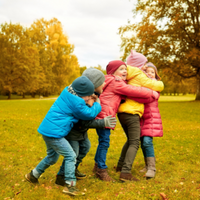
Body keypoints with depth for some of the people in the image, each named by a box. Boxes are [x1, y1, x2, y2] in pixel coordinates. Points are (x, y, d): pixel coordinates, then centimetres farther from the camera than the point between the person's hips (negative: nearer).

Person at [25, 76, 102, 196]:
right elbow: (90, 114, -8)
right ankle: (70, 185, 0)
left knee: (52, 157, 26)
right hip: (53, 132, -10)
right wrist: (98, 105, 8)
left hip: (48, 131, 10)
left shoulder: (68, 94, 8)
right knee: (70, 156, -4)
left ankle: (33, 175, 40)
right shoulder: (75, 102, -19)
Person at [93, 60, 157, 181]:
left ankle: (98, 165, 30)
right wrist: (151, 93, -3)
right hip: (104, 114, -11)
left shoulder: (115, 82, 25)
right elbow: (133, 91, -11)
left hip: (103, 115, 11)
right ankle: (101, 170, 0)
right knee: (104, 142, -7)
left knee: (103, 141, 18)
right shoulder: (115, 82, -8)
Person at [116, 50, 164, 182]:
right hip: (131, 113, -9)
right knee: (134, 143, -9)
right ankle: (126, 172, -16)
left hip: (122, 112, 9)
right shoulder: (139, 76, -6)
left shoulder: (128, 77, 17)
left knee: (131, 140, 23)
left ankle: (121, 165, 29)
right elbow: (158, 86, -5)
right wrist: (160, 83, 18)